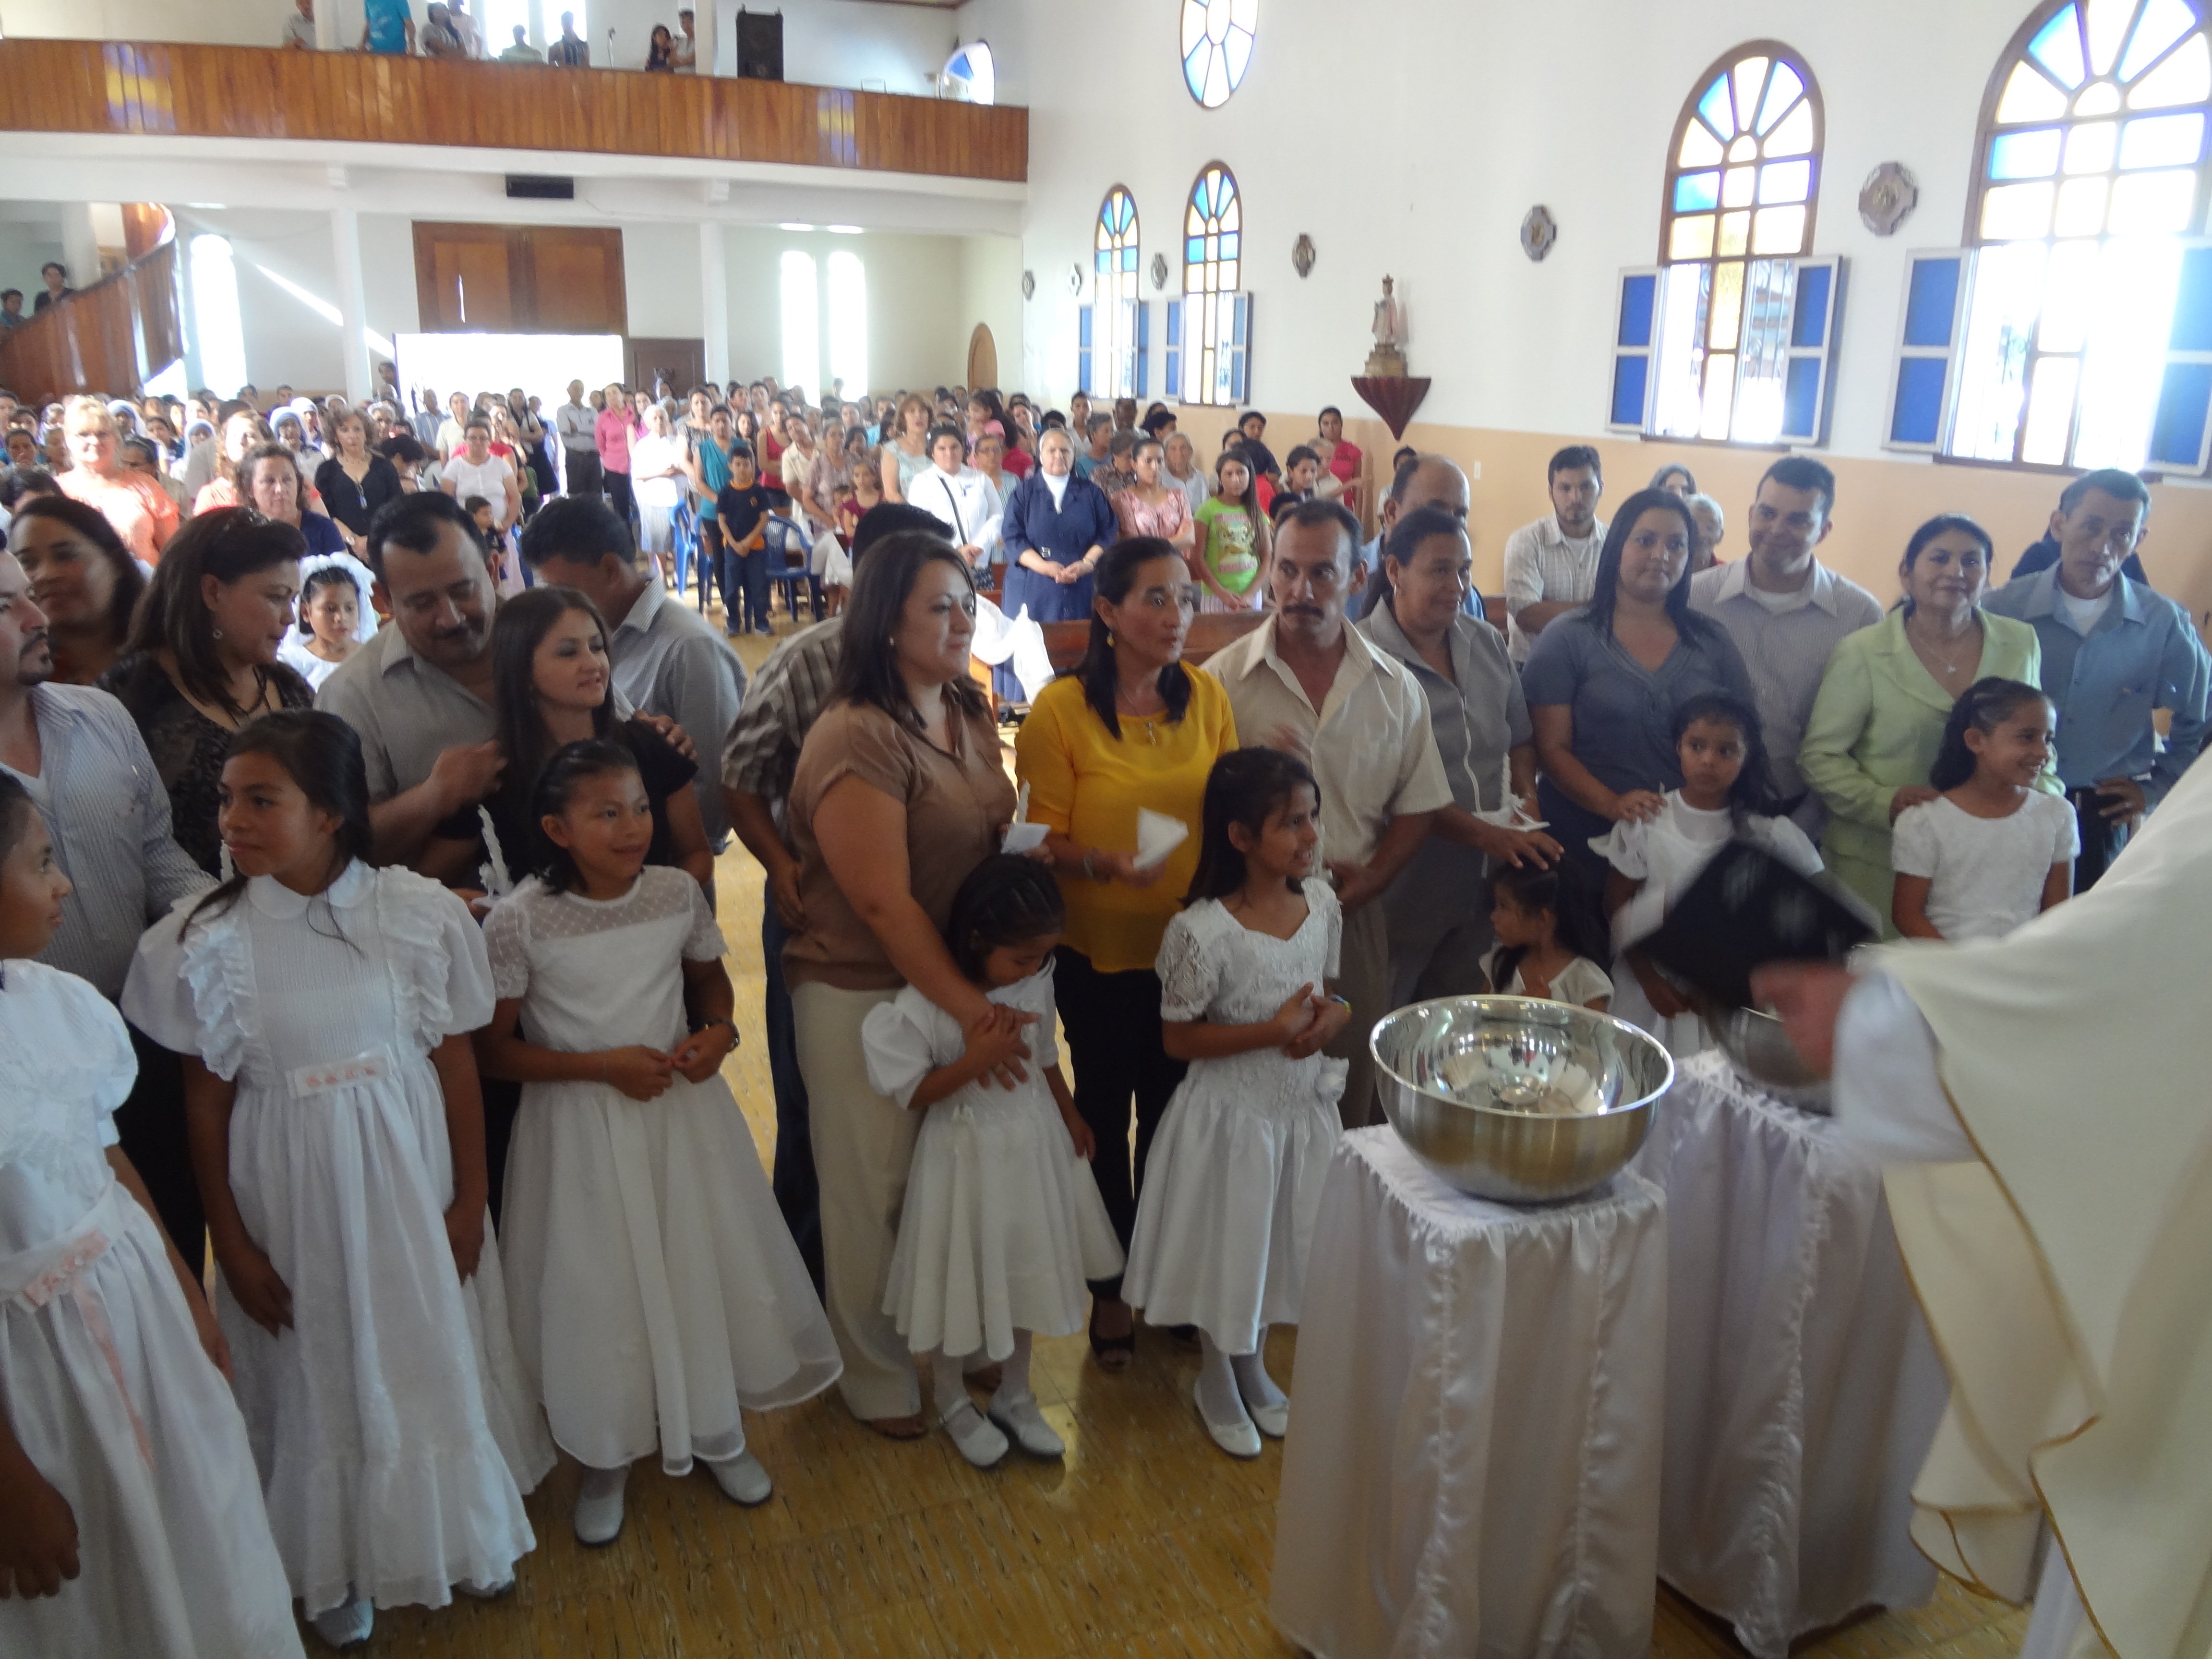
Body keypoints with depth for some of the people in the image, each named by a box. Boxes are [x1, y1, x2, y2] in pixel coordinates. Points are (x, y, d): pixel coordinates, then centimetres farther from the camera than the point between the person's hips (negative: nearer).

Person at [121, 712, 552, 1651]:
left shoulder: (419, 912, -11)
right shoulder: (205, 942, -11)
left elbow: (455, 1063, -4)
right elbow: (206, 1103, -4)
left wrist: (469, 1198, 0)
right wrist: (232, 1244, -2)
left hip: (408, 1175, 1)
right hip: (289, 1193, 0)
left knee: (436, 1352, 17)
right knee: (318, 1372, 15)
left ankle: (462, 1528, 43)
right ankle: (337, 1563, 40)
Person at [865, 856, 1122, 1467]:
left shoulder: (1036, 978, -9)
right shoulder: (925, 1003, -25)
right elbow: (911, 1092, -18)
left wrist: (1070, 1117, 18)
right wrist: (976, 1061, -31)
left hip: (1032, 1145, 5)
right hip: (965, 1156, -5)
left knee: (1027, 1270, 19)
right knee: (959, 1278, 12)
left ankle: (1014, 1396, 42)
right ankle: (951, 1402, 39)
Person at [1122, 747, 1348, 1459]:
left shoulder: (1321, 900, -8)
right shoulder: (1204, 931, -27)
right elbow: (1179, 1038, -18)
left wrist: (1333, 1014, -15)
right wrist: (1273, 1032, -27)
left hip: (1300, 1104, 6)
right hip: (1232, 1113, -5)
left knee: (1277, 1242, 22)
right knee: (1225, 1248, 14)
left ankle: (1255, 1369, 48)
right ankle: (1216, 1382, 41)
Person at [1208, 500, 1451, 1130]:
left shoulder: (1395, 687, 3)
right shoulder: (1225, 677, -6)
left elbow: (1417, 805, 8)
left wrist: (1369, 879, -5)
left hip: (1355, 913, 3)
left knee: (1352, 1081, 13)